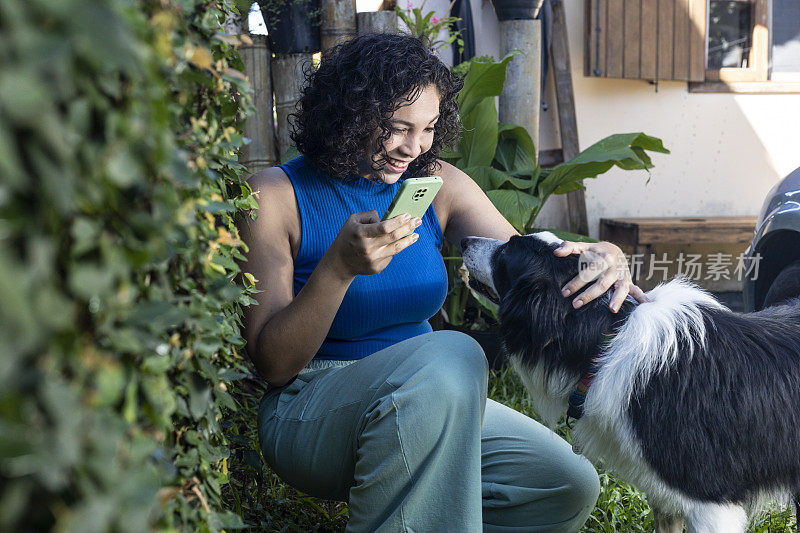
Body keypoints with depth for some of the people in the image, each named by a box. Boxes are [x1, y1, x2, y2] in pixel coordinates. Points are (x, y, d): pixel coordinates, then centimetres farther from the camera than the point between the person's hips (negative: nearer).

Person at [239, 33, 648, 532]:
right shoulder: (277, 195, -10)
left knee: (570, 485, -12)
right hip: (310, 410, -6)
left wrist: (604, 259, -19)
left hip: (432, 407, 6)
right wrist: (340, 267, -28)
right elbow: (273, 363, -13)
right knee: (451, 354, -35)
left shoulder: (436, 184, 4)